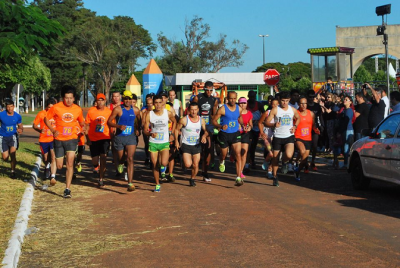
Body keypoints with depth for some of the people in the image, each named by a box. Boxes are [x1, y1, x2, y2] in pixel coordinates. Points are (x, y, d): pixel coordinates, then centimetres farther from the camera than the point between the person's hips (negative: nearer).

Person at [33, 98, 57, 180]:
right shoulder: (41, 114, -4)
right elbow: (34, 125, 0)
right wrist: (40, 130, -20)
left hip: (54, 139, 0)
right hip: (43, 140, 1)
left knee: (53, 157, -16)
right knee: (46, 159, 14)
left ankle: (53, 177, -16)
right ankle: (47, 167, 49)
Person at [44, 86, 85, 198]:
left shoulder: (78, 109, -1)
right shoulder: (56, 108, -8)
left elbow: (81, 122, 16)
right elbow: (46, 119, 2)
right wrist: (53, 130, -12)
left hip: (71, 139, 0)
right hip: (59, 139, 0)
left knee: (70, 164, -11)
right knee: (59, 166, 6)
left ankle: (67, 189, -8)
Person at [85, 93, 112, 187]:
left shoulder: (109, 112, -1)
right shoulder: (91, 111, -3)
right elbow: (87, 125, 0)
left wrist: (112, 138, 3)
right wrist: (87, 139, -5)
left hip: (105, 138, -1)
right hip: (93, 139, 1)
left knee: (103, 157, -12)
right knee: (94, 160, 6)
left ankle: (101, 179, -3)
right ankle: (96, 166, 44)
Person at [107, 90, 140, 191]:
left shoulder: (135, 110, 4)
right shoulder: (118, 109, -5)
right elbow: (109, 122, -5)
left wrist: (138, 129, 7)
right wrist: (118, 126, -20)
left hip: (131, 137, 1)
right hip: (119, 137, 0)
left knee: (130, 159, -14)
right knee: (120, 157, 14)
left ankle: (130, 183, -17)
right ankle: (121, 164, 56)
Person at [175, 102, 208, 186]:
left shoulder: (201, 120, -1)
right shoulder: (184, 120, -11)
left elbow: (205, 130, 10)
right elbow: (177, 129, 0)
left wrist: (204, 135, -12)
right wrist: (176, 141, -4)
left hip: (196, 145, 3)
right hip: (186, 145, -3)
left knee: (195, 165, 3)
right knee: (188, 165, -15)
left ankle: (192, 179, 27)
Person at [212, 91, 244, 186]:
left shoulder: (239, 109, 1)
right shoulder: (223, 109, -13)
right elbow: (214, 120, -11)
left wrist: (243, 125, 5)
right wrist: (221, 126, -28)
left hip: (235, 134, 2)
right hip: (224, 134, -2)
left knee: (238, 154, -13)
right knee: (224, 154, 16)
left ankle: (238, 178, -15)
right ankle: (221, 162, 56)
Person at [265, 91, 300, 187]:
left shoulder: (293, 110, 5)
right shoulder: (275, 110, -4)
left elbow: (298, 118, 25)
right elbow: (267, 122, -6)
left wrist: (295, 126, 6)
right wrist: (274, 125, -26)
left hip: (289, 137, 1)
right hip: (277, 137, -1)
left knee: (288, 155, -24)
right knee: (275, 158, 4)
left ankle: (284, 162, 13)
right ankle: (274, 177, 23)